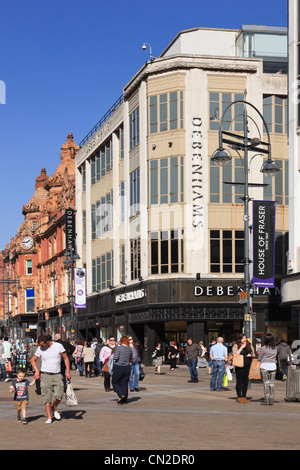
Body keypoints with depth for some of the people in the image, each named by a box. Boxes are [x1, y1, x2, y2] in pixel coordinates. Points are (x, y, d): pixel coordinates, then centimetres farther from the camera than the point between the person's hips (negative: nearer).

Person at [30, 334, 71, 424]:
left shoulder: (58, 346, -4)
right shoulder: (40, 349, 0)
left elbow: (66, 358, 4)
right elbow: (33, 360, 12)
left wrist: (68, 372, -2)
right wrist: (36, 371, -3)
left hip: (57, 375, 0)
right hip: (45, 375, 0)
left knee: (59, 395, -11)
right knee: (47, 397, -4)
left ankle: (54, 409, 18)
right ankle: (49, 417, 3)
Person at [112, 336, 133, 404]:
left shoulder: (119, 347, -11)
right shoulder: (130, 349, 5)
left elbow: (116, 357, -16)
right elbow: (131, 359, 12)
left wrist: (114, 360, 4)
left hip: (118, 367, -5)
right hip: (127, 367, 5)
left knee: (115, 382, 9)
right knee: (125, 383, 10)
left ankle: (121, 395, -9)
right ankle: (124, 400, 10)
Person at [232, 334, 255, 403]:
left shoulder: (249, 345, 14)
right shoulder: (236, 346, 1)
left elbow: (253, 354, 21)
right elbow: (235, 354, -13)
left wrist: (252, 355, -3)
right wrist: (241, 347, -13)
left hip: (248, 366, 4)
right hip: (240, 366, -4)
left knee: (246, 381, 6)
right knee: (239, 381, -2)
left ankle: (244, 396, 13)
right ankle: (239, 397, 3)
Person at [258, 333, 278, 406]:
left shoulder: (263, 348, -8)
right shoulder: (275, 348, 5)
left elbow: (259, 358, -1)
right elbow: (276, 357, 14)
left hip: (265, 365, -4)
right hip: (273, 365, 4)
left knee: (266, 383, -1)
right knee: (272, 383, 7)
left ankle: (266, 399, -3)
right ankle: (271, 399, 8)